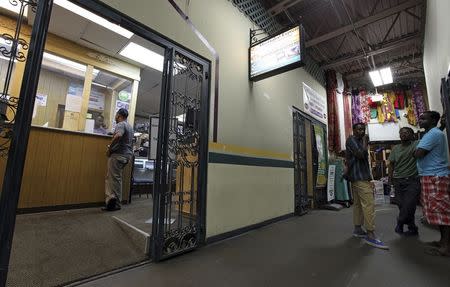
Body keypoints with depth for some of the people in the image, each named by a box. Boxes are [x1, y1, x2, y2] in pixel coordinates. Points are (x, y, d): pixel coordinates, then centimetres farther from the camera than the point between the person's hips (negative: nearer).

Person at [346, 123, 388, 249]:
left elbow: (363, 157, 20)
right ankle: (370, 235, -13)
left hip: (360, 176, 10)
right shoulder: (351, 140, -6)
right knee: (369, 203, -14)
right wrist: (365, 142, -8)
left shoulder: (359, 141, 22)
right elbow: (361, 155, -18)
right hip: (360, 176, -10)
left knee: (358, 203, 11)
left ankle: (357, 229, 19)